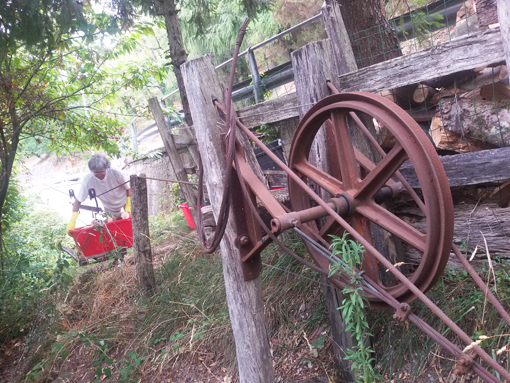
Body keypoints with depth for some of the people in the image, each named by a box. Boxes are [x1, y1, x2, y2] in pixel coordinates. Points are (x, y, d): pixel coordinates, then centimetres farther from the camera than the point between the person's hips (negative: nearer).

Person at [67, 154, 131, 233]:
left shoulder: (115, 173, -33)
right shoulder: (88, 179, -28)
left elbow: (129, 187, -16)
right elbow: (78, 200, -22)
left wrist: (129, 206, -18)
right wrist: (72, 221, -30)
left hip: (125, 201, -2)